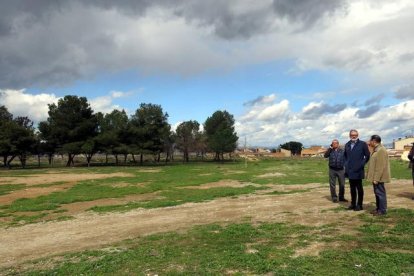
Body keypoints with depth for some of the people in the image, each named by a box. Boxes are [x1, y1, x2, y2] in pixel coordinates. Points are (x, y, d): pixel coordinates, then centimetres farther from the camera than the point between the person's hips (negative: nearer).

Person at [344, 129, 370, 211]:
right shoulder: (347, 145, 10)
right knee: (352, 188, 13)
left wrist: (362, 164, -7)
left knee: (359, 188, 4)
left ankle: (359, 205, 14)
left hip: (358, 171, -5)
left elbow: (367, 156, -3)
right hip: (350, 171, 5)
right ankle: (353, 204, 23)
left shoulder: (362, 144, -4)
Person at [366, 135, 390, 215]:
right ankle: (378, 209, 23)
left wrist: (376, 178, -22)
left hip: (378, 177, -10)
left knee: (380, 193, -2)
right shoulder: (376, 150, 15)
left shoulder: (381, 150, -17)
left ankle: (382, 210, 5)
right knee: (377, 193, 15)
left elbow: (380, 166, -22)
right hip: (375, 177, 10)